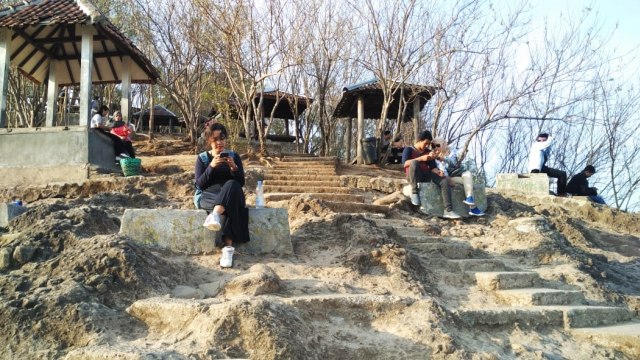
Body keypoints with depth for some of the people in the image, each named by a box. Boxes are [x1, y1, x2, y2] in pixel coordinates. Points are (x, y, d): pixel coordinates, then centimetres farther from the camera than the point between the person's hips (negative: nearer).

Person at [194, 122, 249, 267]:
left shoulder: (234, 156, 9)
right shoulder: (202, 158, 7)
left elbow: (240, 183, 1)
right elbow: (199, 185, -5)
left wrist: (234, 168, -19)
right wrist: (211, 166, -19)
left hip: (231, 195, 1)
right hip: (206, 197, -1)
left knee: (231, 185, -36)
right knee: (230, 205, -35)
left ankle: (216, 215, -50)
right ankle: (228, 246, -47)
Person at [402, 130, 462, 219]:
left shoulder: (429, 152, 20)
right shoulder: (409, 149, 7)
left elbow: (433, 167, 10)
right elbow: (405, 163, -11)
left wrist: (438, 171, -15)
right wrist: (421, 158, -19)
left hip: (426, 175, 5)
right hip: (413, 176, -4)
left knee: (443, 179, -22)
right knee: (414, 162, -36)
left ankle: (448, 211, -32)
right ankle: (414, 192, -30)